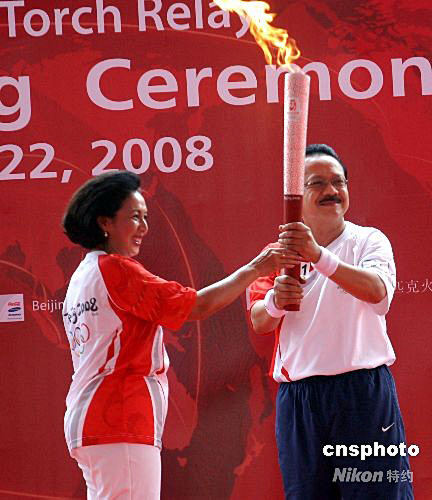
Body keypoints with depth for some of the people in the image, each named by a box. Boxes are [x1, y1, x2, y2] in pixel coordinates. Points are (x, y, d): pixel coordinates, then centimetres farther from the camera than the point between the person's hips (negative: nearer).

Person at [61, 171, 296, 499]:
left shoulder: (83, 277, 19)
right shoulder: (116, 269, -10)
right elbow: (196, 306, -13)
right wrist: (256, 269, -5)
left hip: (90, 422, 10)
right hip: (120, 423, -10)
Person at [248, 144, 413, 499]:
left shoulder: (368, 240, 2)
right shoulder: (279, 253, 11)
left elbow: (378, 291, -19)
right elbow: (259, 323, 1)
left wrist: (318, 256, -33)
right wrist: (276, 302, -22)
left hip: (364, 391, -3)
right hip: (298, 399, 3)